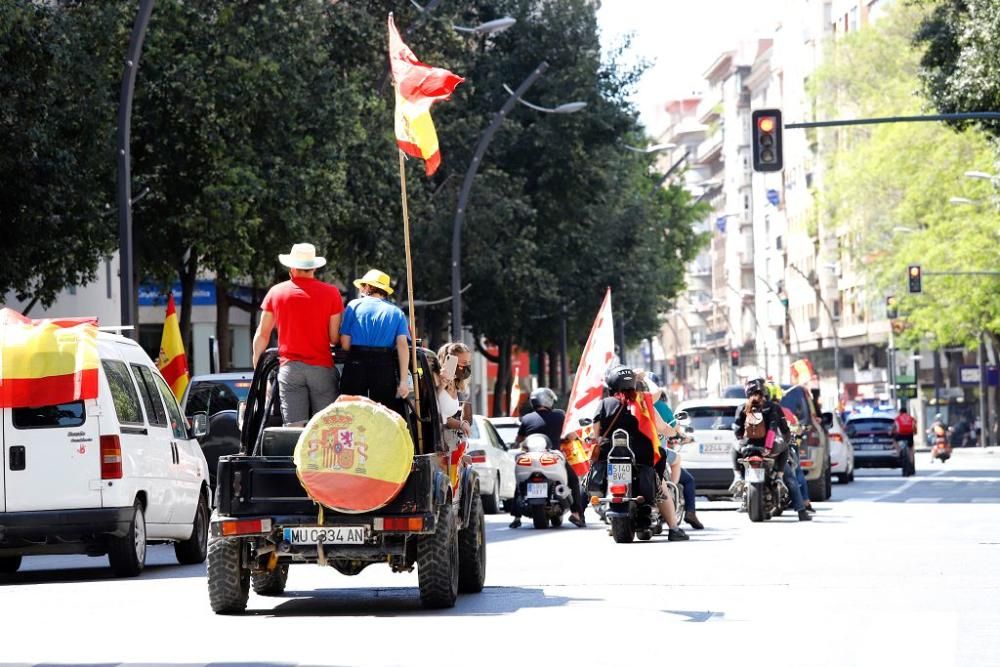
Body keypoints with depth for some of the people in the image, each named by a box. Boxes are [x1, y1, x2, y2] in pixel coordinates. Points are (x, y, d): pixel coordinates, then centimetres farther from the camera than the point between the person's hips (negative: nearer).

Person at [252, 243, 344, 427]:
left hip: (289, 368, 1)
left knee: (293, 427, -3)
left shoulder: (276, 292, 6)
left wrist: (257, 363, 21)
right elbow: (335, 337, -1)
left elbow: (262, 334, 10)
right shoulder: (331, 293, 0)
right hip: (322, 368, -1)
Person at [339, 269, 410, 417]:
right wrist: (404, 380, -7)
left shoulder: (354, 305, 9)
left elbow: (345, 344, 2)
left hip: (356, 365, -1)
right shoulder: (396, 312, 13)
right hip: (386, 367, 1)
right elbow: (403, 344, -2)